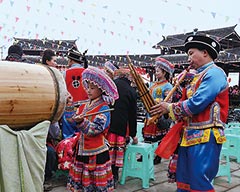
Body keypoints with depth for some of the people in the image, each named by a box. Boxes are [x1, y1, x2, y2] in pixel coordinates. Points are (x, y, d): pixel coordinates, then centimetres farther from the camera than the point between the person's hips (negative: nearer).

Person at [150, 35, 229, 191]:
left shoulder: (214, 73, -11)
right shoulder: (200, 76, 20)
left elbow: (196, 104, -21)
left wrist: (170, 108, -7)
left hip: (205, 138, -9)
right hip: (191, 136, 10)